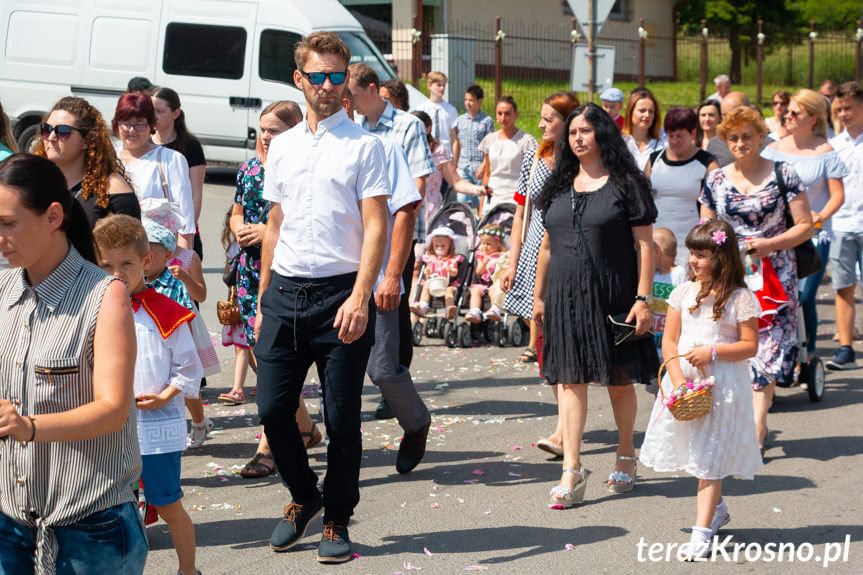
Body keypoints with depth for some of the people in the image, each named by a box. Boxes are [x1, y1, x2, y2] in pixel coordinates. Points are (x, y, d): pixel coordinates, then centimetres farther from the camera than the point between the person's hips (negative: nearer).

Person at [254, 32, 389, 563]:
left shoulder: (364, 146, -2)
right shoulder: (282, 147, 14)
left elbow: (376, 228, -9)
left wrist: (359, 298, -20)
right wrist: (263, 301, 16)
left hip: (339, 294, -4)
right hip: (284, 293, 4)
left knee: (342, 418, 2)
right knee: (273, 408, 4)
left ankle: (337, 519, 18)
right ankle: (303, 495, 28)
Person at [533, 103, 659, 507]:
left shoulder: (627, 184, -2)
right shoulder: (560, 185, 13)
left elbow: (645, 246, -6)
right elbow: (548, 245, 17)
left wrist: (642, 298, -13)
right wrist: (538, 296, 14)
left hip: (613, 294, -4)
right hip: (566, 294, 4)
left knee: (619, 378, 6)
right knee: (571, 379, -3)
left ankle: (626, 456, 24)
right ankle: (572, 470, -6)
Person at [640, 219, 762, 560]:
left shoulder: (740, 299, -8)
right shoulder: (683, 293, 3)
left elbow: (750, 346, -8)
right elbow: (669, 340, 2)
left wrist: (713, 352, -20)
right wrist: (678, 378, -10)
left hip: (722, 384, -5)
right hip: (685, 380, 5)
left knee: (709, 459, -6)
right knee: (697, 453, 17)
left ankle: (702, 533, -6)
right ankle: (717, 507, 41)